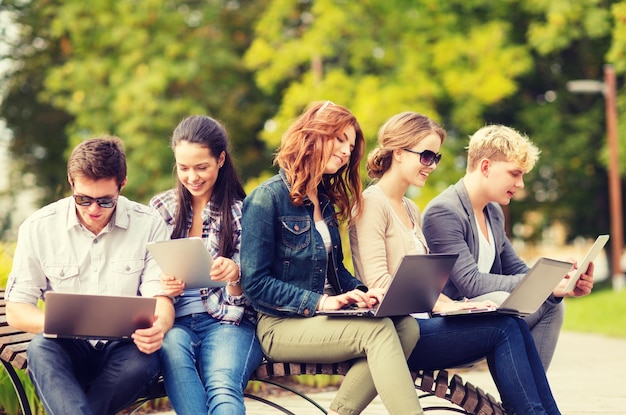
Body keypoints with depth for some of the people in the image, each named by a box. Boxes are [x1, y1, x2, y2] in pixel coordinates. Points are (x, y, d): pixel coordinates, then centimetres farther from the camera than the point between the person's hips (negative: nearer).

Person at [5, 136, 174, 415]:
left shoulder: (148, 225, 1)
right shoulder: (38, 228, 0)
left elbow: (160, 298, -2)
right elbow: (15, 311, 2)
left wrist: (158, 327, -29)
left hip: (123, 349, 0)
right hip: (68, 350, 0)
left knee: (144, 360, -34)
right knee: (41, 349, -34)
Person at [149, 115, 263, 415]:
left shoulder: (240, 211, 6)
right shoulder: (161, 208, 12)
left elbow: (247, 292, 4)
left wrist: (234, 275, -20)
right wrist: (163, 286, -10)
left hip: (228, 322, -2)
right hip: (175, 322, 2)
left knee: (223, 387, -34)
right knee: (173, 346, -36)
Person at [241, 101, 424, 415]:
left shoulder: (325, 202, 16)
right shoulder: (267, 198, -9)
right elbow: (255, 282, -13)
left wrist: (361, 293, -3)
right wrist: (319, 302, -21)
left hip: (324, 318, 8)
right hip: (281, 326, -8)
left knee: (405, 325, -20)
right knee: (378, 329, -29)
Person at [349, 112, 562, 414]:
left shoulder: (410, 209, 22)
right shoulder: (372, 203, -7)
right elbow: (378, 282, -17)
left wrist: (455, 305, 1)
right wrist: (446, 306, -19)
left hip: (417, 323, 8)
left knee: (514, 324, -13)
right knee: (504, 328, -20)